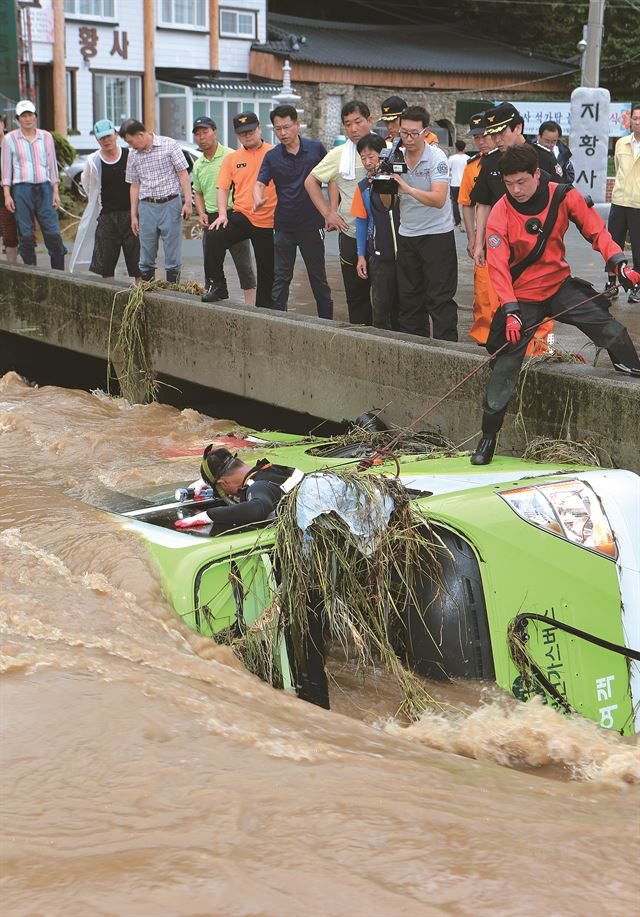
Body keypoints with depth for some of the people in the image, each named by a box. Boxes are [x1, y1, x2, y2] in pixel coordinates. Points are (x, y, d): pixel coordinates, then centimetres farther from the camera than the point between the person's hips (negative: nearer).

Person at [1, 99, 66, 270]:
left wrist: (55, 192, 7)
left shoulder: (46, 137, 10)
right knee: (26, 236, -1)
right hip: (21, 190, -1)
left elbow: (52, 166, 13)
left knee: (53, 233, -4)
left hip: (44, 188, 1)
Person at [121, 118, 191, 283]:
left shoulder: (169, 145, -3)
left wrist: (188, 202, -10)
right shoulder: (133, 156, 10)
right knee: (146, 254, 6)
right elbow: (135, 186, 14)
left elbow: (183, 173, -3)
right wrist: (133, 215, 12)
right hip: (146, 206, 4)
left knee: (172, 252, -3)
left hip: (171, 203, -4)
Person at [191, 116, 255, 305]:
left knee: (243, 264, -3)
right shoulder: (198, 164, 14)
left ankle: (249, 303, 1)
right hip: (210, 219, 6)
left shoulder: (230, 155, -7)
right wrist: (201, 213, 6)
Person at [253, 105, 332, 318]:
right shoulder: (272, 157, 2)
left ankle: (327, 321, 16)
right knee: (280, 277, 3)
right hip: (284, 225, 1)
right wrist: (258, 199, -30)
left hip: (312, 223, -1)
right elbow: (260, 183, -6)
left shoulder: (316, 148, -1)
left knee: (318, 276, 7)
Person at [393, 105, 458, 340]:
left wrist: (408, 189, -34)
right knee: (408, 295, 10)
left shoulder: (436, 158, -12)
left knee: (440, 298, -5)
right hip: (407, 235, 6)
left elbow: (438, 199, -25)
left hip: (437, 234, -6)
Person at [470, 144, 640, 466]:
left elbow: (596, 231, -5)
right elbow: (498, 267, -19)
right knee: (505, 365, -4)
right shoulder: (500, 215, -16)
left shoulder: (564, 196, -10)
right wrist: (511, 312, -29)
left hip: (560, 286, 2)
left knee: (613, 332, -10)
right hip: (523, 297, -2)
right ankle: (488, 436, 7)